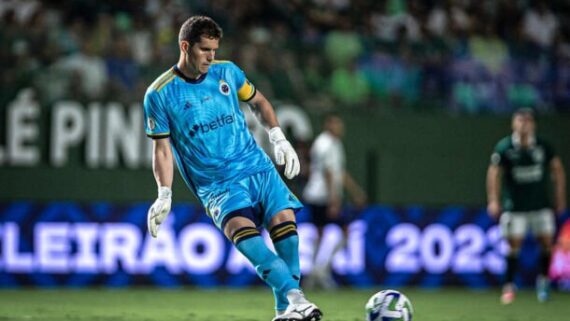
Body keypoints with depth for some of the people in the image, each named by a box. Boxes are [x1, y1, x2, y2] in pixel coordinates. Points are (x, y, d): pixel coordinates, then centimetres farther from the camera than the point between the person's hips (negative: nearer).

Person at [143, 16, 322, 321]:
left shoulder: (227, 72, 6)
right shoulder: (159, 95, -3)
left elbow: (258, 101, 23)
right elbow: (162, 148, 3)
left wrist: (278, 138, 10)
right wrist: (164, 196, -7)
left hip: (257, 166, 4)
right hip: (215, 183, -4)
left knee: (284, 219, -19)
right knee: (240, 227, -31)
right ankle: (294, 295, -43)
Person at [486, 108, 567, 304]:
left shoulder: (544, 147, -2)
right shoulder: (504, 147, -7)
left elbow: (557, 169, 8)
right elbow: (494, 172, -5)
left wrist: (560, 198, 7)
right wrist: (493, 200, -13)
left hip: (541, 205, 2)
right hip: (514, 206, -2)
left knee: (546, 242, -1)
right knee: (514, 244, -4)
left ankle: (543, 280, 20)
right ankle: (509, 286, 6)